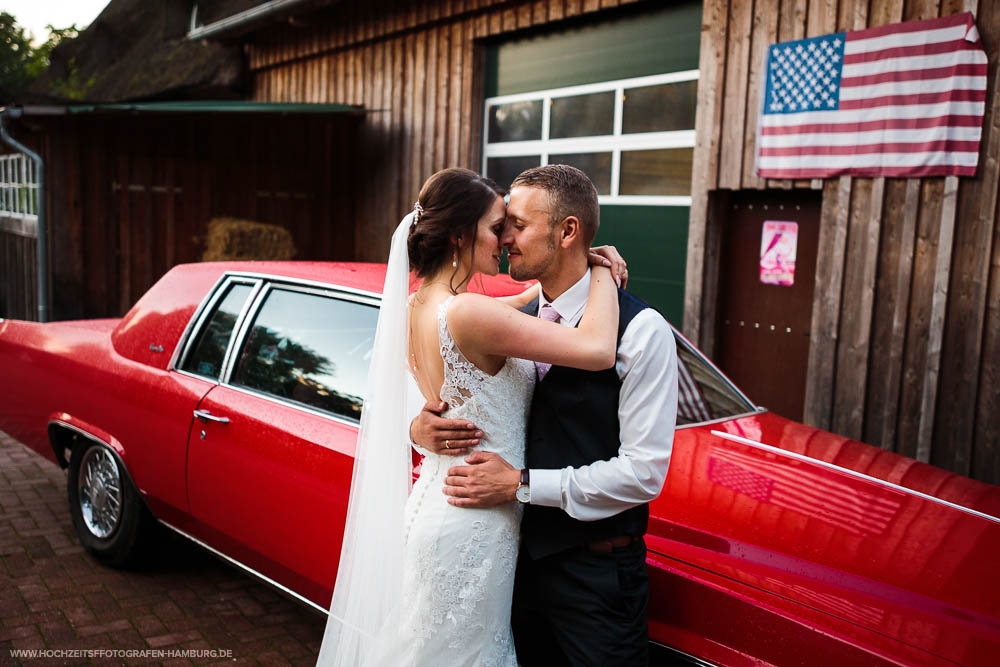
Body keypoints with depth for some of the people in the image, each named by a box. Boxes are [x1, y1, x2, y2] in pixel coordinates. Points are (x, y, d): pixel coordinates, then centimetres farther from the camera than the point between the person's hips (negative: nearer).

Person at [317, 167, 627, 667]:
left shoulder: (418, 304, 2)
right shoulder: (467, 313, -26)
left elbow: (517, 305, 16)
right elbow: (597, 350, -31)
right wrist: (600, 271, -14)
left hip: (436, 501, 9)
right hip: (472, 525, -9)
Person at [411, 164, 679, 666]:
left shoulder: (641, 330, -16)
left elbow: (644, 472, -20)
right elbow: (451, 399, 10)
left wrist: (523, 484, -21)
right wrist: (420, 427, -14)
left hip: (597, 570, -5)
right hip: (522, 556, 5)